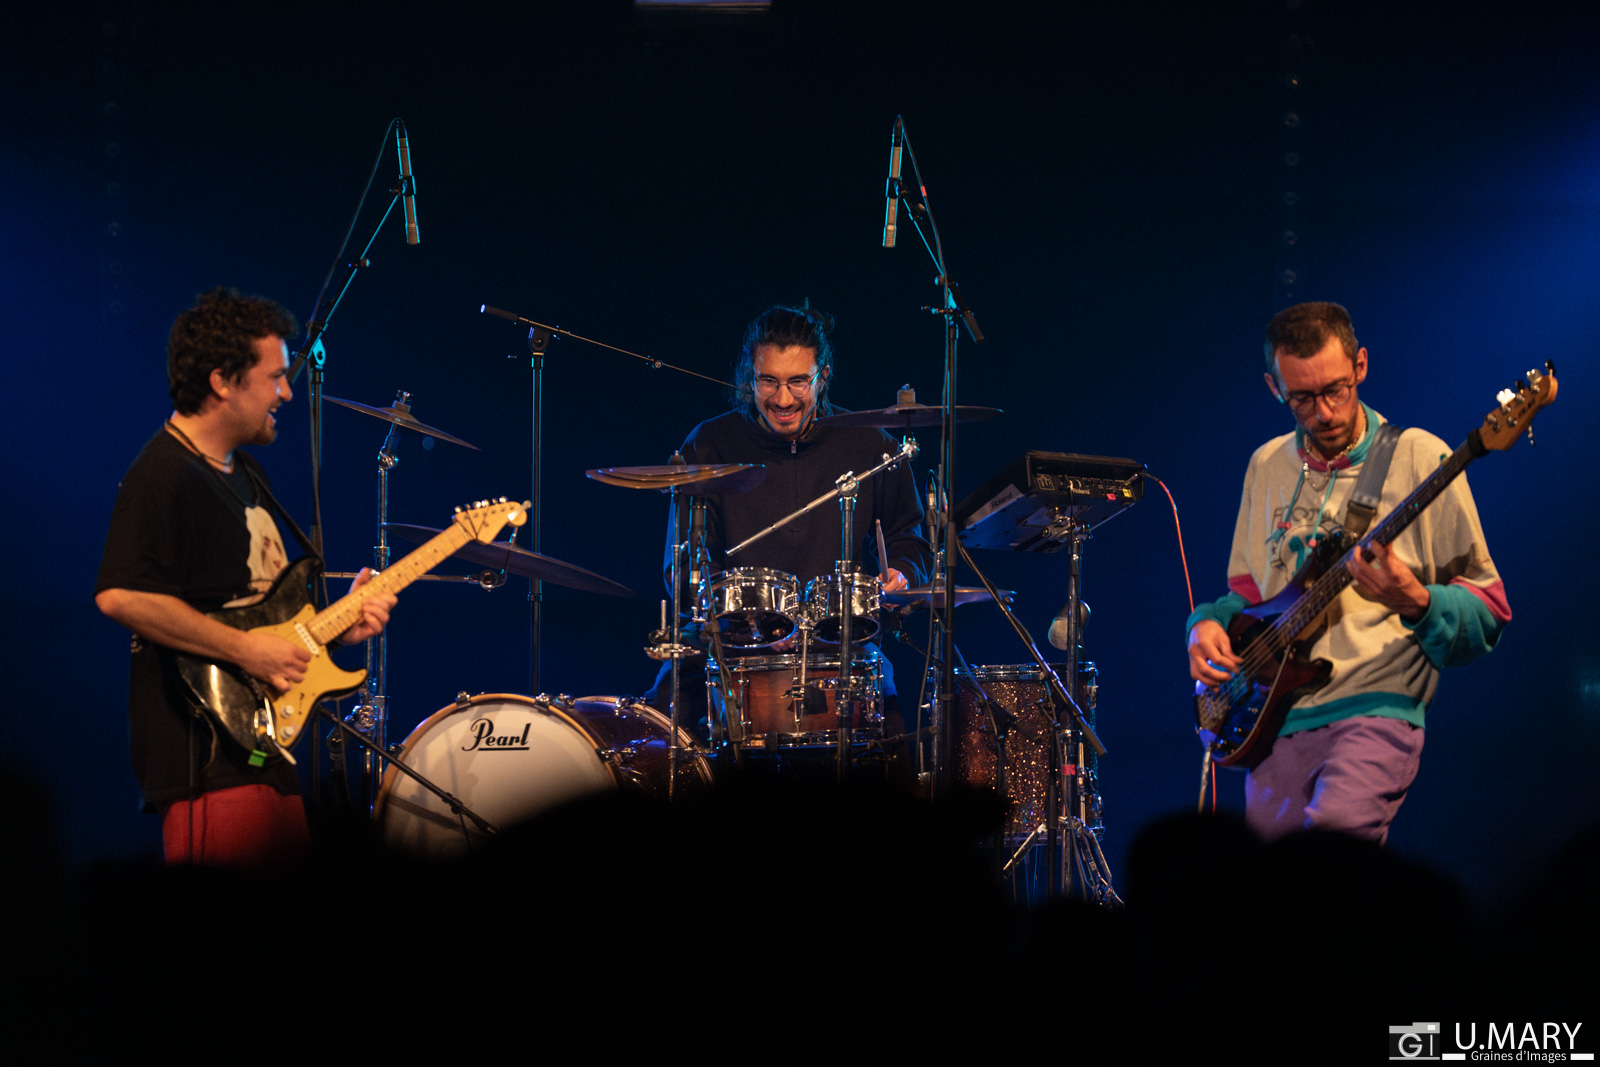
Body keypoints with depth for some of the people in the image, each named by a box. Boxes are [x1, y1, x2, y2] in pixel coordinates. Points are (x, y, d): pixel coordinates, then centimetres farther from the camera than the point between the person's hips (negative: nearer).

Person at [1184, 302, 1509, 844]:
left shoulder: (1418, 458, -2)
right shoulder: (1267, 466, 15)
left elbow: (1487, 614, -1)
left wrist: (1416, 605, -20)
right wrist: (1208, 624, 6)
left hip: (1374, 712, -6)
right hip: (1275, 727, 6)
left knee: (1336, 825, -32)